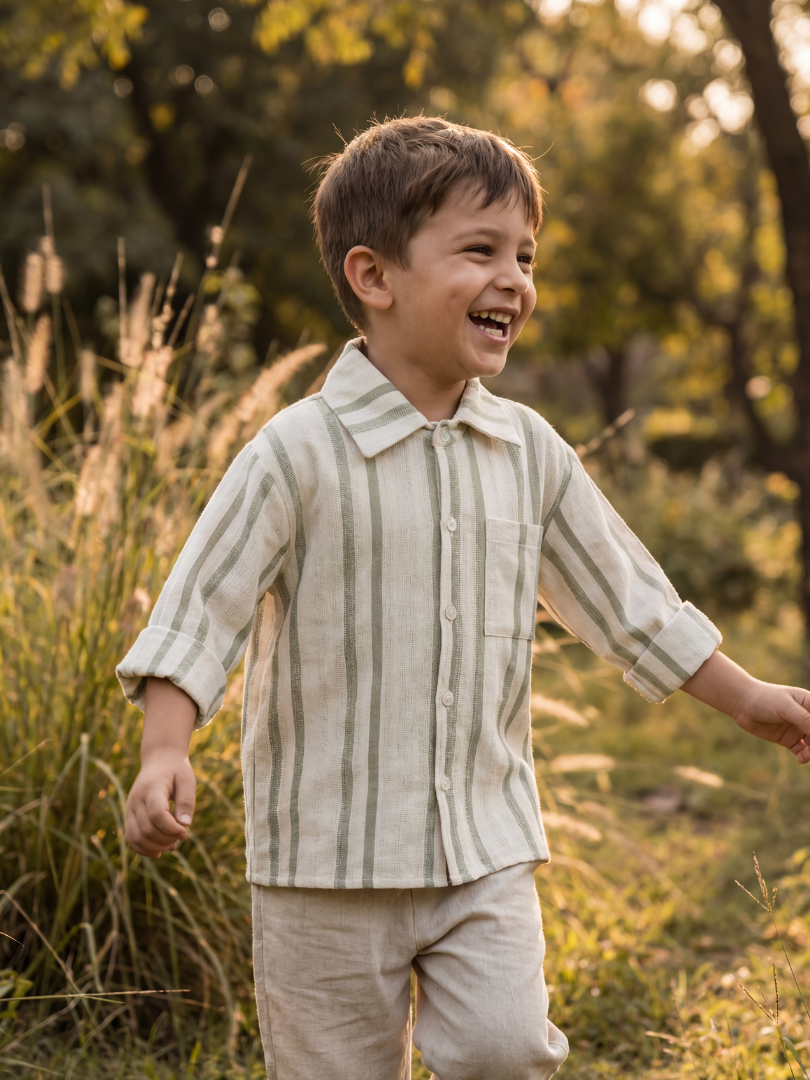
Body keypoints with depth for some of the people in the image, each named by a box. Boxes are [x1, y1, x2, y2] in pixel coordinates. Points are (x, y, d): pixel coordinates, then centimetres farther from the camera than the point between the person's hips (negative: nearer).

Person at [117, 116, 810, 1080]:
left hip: (487, 851, 3)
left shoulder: (529, 451, 4)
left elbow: (621, 595, 15)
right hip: (328, 855, -3)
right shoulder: (299, 453, -12)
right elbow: (198, 610, -12)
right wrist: (164, 755, -25)